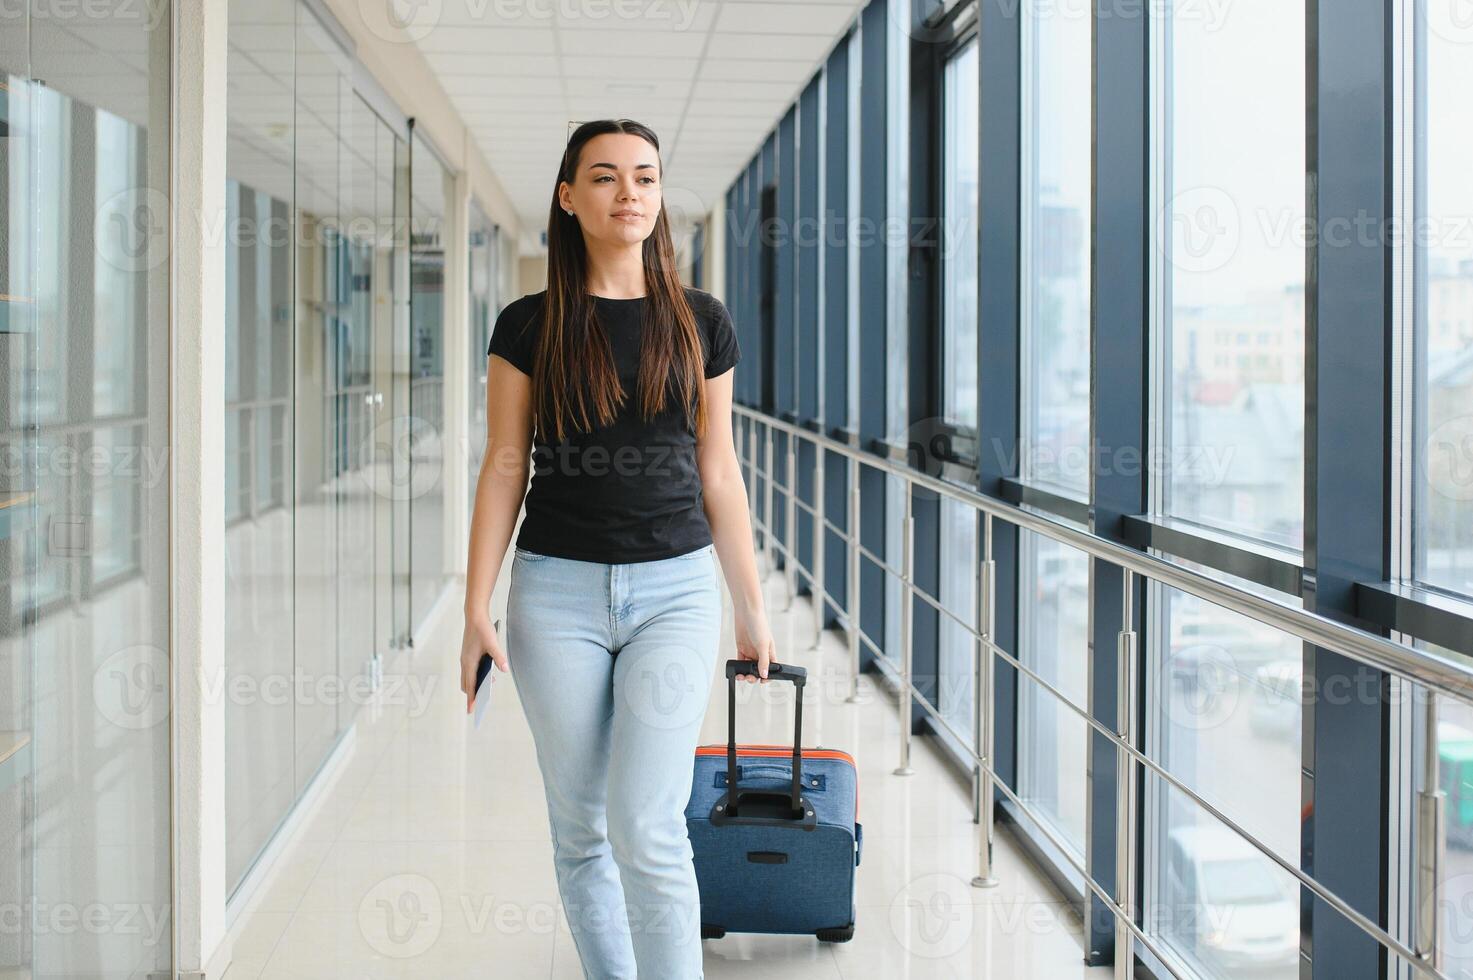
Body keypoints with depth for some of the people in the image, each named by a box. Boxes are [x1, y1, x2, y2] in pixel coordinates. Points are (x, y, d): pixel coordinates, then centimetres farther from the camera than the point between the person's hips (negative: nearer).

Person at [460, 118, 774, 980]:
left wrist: (752, 608, 9)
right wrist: (477, 610, -5)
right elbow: (505, 468, 1)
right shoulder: (530, 326, 2)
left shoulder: (701, 322, 5)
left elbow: (718, 471, 8)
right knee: (581, 829, 8)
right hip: (560, 591, 1)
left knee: (647, 826, -10)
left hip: (676, 590, 0)